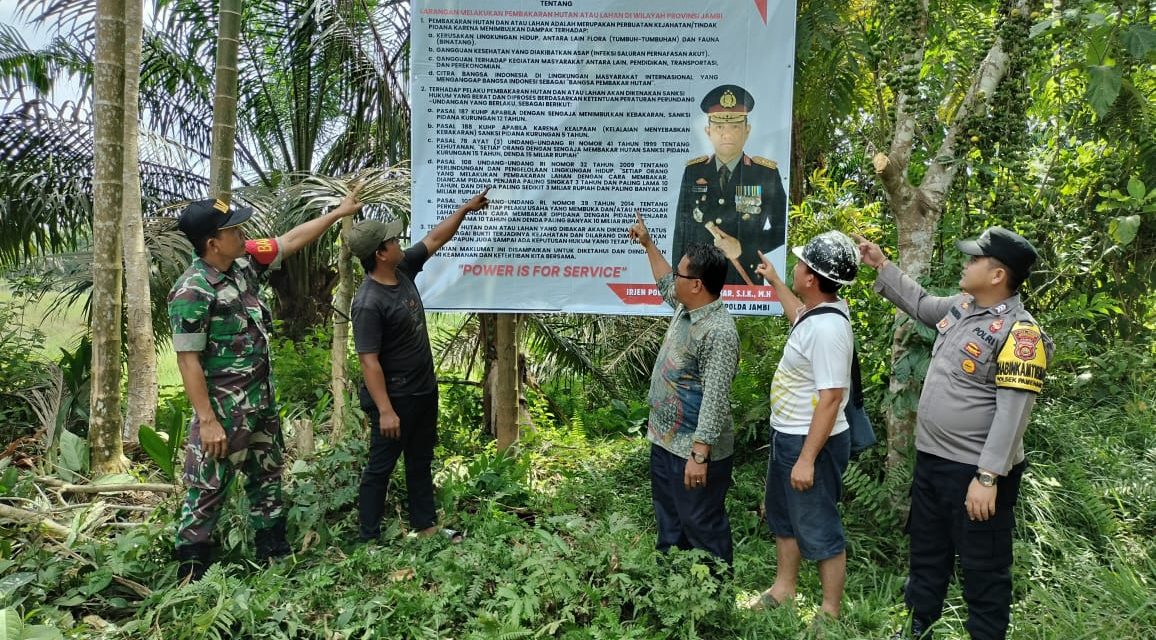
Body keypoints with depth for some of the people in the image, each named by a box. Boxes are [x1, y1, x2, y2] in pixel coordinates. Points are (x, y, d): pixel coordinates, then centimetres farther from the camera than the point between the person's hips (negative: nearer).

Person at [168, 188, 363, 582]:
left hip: (261, 398, 9)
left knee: (267, 474, 18)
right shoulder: (193, 292, -21)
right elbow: (188, 361, -21)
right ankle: (191, 571, 17)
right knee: (208, 487, 3)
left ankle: (274, 551, 33)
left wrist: (338, 213, 17)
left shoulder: (245, 259, 0)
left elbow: (291, 241, 14)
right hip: (223, 407, -9)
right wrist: (208, 421, -22)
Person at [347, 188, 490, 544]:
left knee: (421, 461, 19)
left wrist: (466, 209, 15)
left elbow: (435, 238, 13)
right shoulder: (369, 304, -26)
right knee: (380, 468, 4)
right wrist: (385, 410, -27)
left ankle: (425, 526, 32)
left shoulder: (404, 269, -2)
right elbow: (369, 362, -26)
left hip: (424, 390, 9)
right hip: (395, 398, -9)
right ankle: (368, 540, 17)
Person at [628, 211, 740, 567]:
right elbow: (666, 286, 28)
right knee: (669, 524, 23)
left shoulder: (719, 332, -26)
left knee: (702, 528, 3)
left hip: (694, 451, -10)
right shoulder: (686, 308, 3)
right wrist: (648, 244, 31)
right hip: (665, 442, 10)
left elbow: (715, 400, -28)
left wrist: (700, 455, -29)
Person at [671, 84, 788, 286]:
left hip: (745, 278, -1)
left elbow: (782, 229, 1)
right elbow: (681, 230, 6)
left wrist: (745, 249, -14)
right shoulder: (693, 171, 3)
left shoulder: (767, 173, -2)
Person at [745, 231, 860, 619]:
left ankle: (830, 614, 23)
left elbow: (831, 398, -29)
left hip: (811, 442, -11)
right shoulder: (818, 311, 1)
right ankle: (783, 590, 43)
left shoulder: (828, 328, -29)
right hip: (787, 436, 11)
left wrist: (807, 459, -26)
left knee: (819, 530, 6)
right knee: (783, 517, 24)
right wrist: (774, 281, 35)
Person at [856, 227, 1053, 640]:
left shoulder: (1018, 332, -19)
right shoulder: (960, 306, 5)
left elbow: (1012, 413, -23)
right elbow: (920, 304, 28)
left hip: (975, 471, -9)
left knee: (983, 571, 7)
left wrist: (987, 478, -26)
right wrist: (881, 265, 23)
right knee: (926, 556, 22)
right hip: (930, 459, 9)